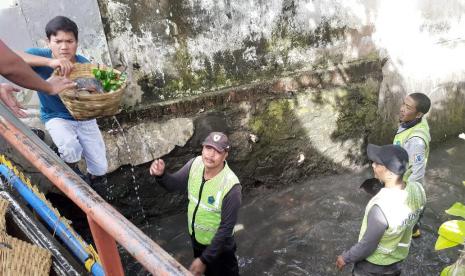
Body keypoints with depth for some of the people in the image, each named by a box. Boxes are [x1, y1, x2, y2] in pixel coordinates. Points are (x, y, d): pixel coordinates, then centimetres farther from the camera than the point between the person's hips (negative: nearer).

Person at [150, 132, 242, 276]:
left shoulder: (231, 186, -34)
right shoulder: (195, 164, -17)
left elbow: (226, 228, -27)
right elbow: (174, 184, -2)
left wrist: (204, 259, -24)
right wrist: (160, 175, -24)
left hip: (219, 246, -5)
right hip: (196, 239, 6)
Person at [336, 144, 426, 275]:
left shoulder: (381, 208, -42)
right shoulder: (417, 189, -21)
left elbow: (367, 246, -27)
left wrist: (345, 258, -11)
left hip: (374, 262, -5)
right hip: (399, 254, 6)